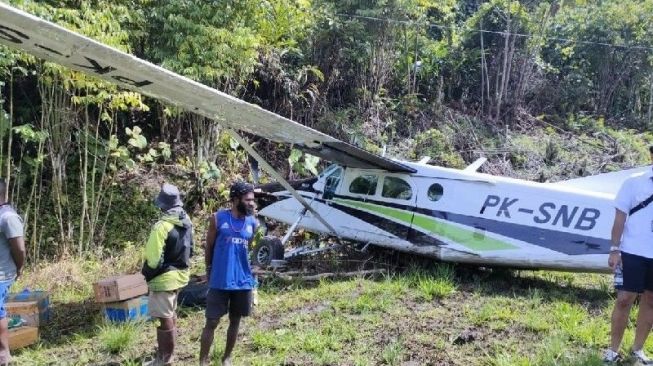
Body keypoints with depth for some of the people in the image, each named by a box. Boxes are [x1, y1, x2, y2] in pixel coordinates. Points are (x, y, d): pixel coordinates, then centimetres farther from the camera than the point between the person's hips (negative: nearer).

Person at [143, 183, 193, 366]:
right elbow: (189, 251, 11)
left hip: (164, 278, -9)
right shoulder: (187, 223, 3)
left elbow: (154, 259, -21)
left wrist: (147, 274, -3)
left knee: (165, 320, 0)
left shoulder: (162, 227, -23)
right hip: (180, 274, 9)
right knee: (170, 315, 24)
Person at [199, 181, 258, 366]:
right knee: (212, 322, 1)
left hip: (243, 282, 3)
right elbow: (209, 247, 5)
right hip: (220, 282, -3)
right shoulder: (218, 218, -5)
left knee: (235, 321, 14)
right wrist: (209, 271, 11)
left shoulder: (253, 223, 2)